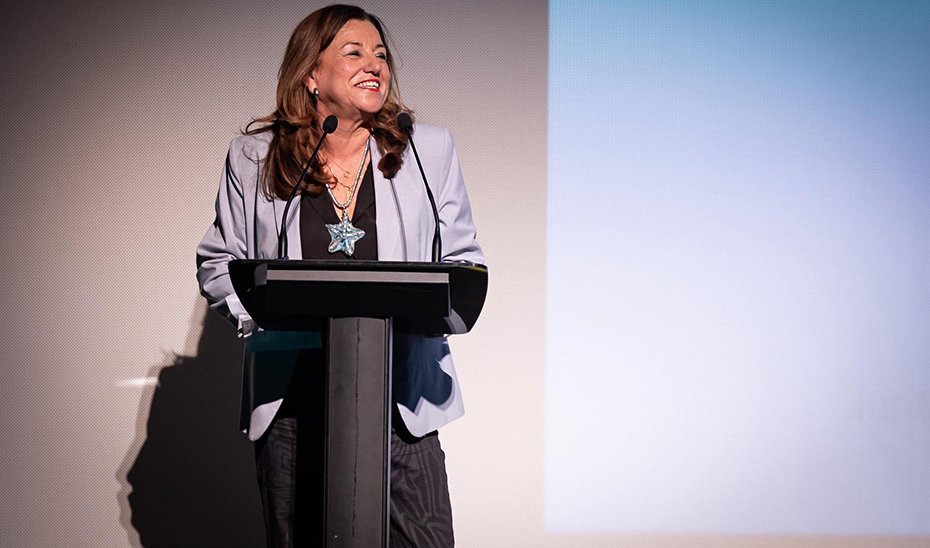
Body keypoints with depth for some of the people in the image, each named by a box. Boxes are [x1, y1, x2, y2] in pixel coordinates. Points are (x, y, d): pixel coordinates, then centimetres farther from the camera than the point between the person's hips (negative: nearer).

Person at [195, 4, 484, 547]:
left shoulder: (429, 148, 7)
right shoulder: (254, 156, 5)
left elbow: (463, 258, 11)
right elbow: (218, 261, 12)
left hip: (401, 397, 0)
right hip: (289, 400, 0)